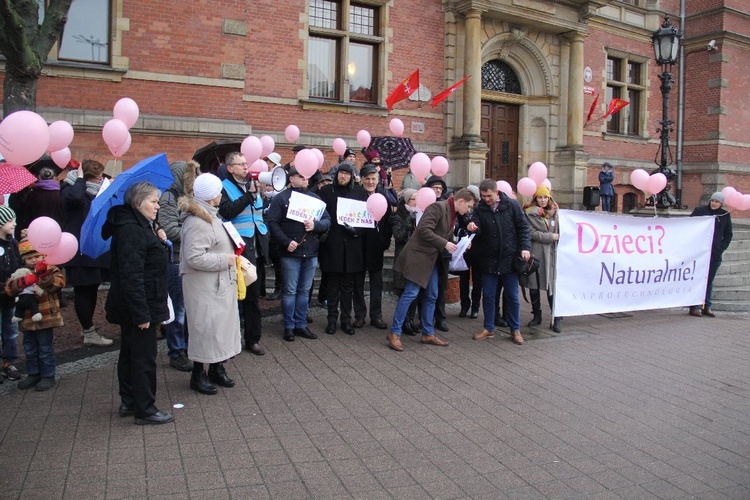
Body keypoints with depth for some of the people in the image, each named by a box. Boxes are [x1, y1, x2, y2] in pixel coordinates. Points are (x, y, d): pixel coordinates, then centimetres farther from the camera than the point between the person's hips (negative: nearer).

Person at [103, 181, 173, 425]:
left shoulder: (141, 226, 13)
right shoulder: (131, 230, -20)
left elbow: (150, 262, 22)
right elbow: (132, 276, -26)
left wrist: (159, 242, 5)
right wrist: (141, 313, -26)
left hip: (133, 307, 11)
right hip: (140, 306, -11)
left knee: (131, 354, 18)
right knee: (144, 357, -2)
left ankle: (129, 402, 30)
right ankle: (145, 410, 8)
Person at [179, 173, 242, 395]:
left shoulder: (210, 216, 13)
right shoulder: (197, 223, -21)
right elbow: (194, 258, -27)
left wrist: (230, 255, 12)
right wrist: (225, 260, -20)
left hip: (220, 284, 10)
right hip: (204, 287, -10)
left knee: (221, 325, 16)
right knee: (205, 328, 0)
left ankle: (217, 369, 30)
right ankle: (198, 375, 16)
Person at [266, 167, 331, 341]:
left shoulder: (315, 198, 12)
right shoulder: (281, 198, 0)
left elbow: (328, 221, 7)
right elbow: (272, 222, -7)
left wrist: (315, 225, -14)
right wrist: (286, 242, -16)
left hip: (311, 252, 4)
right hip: (290, 252, -4)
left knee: (305, 290, 10)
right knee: (290, 291, 2)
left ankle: (301, 324, 20)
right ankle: (289, 326, 13)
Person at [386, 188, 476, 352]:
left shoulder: (452, 215, 14)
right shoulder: (438, 207, -15)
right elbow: (424, 229, -25)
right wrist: (444, 244, -23)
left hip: (432, 259, 10)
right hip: (419, 256, -10)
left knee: (431, 296, 11)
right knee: (410, 293, -8)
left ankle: (428, 334, 22)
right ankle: (394, 333, 0)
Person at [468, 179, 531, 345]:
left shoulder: (512, 205, -4)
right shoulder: (480, 209, 0)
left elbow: (523, 228, -1)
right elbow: (477, 231, -6)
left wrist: (525, 247, -12)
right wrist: (472, 228, -29)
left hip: (509, 258, -2)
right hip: (488, 260, 2)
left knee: (512, 296, 8)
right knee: (488, 296, 9)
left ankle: (515, 330, 22)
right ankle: (488, 329, 23)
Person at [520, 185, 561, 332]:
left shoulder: (553, 213, 11)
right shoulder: (529, 213, -2)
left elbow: (558, 232, 18)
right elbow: (531, 233, -11)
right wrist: (550, 237, -10)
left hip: (550, 254, 2)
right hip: (534, 254, -2)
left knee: (551, 286, -4)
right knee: (534, 286, 8)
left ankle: (557, 319, 1)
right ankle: (537, 316, 21)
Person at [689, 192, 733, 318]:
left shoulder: (725, 215, 8)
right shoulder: (699, 211, -1)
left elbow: (728, 234, 16)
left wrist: (722, 247, 3)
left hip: (715, 255, 3)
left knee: (709, 281, 10)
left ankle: (706, 307, 16)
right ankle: (695, 306, -2)